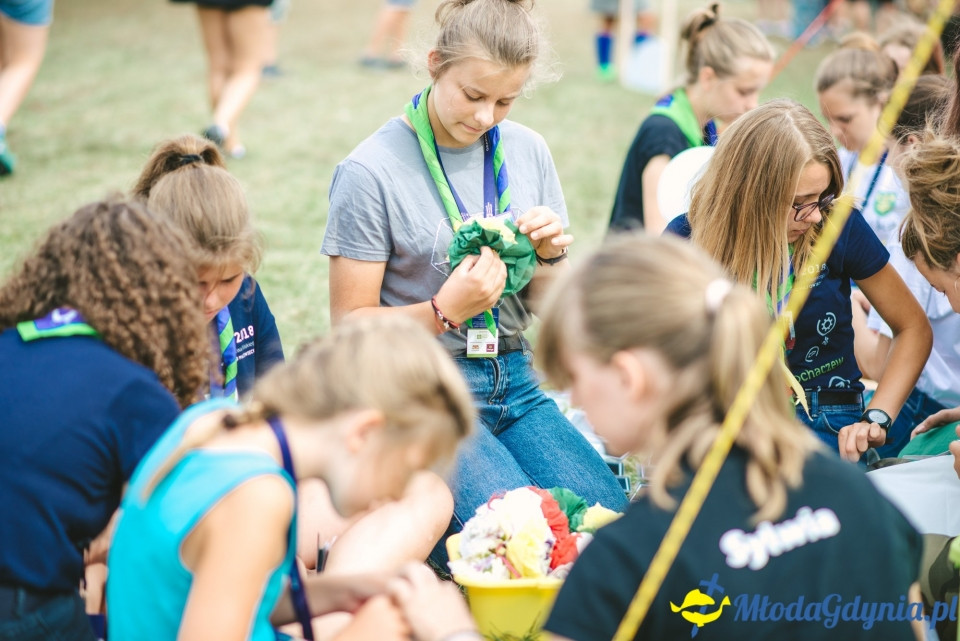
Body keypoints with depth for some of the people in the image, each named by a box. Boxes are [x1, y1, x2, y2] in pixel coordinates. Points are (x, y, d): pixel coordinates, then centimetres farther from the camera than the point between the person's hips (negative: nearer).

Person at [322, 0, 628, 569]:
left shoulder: (528, 151, 5)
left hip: (516, 383, 5)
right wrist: (446, 310, -22)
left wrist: (551, 256, -10)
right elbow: (350, 323, -7)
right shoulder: (371, 171, -10)